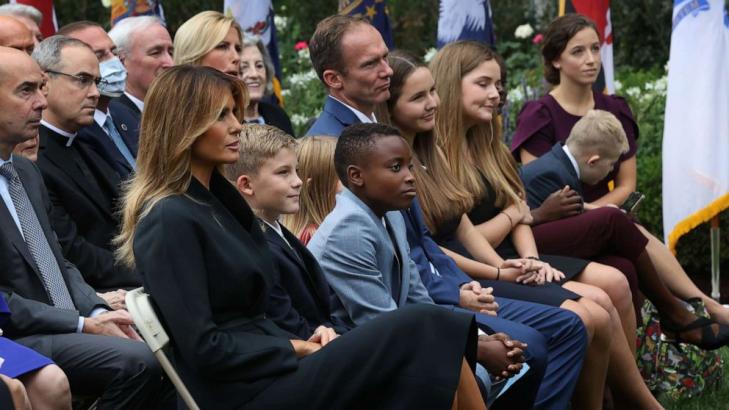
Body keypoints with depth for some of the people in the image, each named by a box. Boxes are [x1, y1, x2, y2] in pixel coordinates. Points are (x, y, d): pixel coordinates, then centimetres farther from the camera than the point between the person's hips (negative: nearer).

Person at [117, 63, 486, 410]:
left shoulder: (218, 200, 16)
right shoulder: (170, 221, -13)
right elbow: (203, 348, -17)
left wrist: (303, 344, 1)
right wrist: (297, 349, -9)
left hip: (262, 369, 9)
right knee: (420, 339, -18)